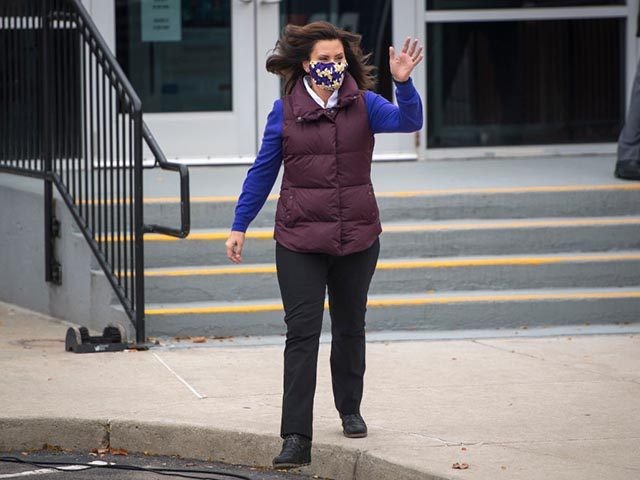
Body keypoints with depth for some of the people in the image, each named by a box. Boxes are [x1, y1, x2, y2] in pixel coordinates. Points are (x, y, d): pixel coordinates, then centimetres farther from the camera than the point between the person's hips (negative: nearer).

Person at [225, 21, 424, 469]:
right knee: (302, 333, -9)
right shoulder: (285, 110, -2)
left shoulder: (364, 104, -3)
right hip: (300, 239, -1)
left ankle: (350, 409, 38)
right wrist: (240, 226, 6)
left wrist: (403, 82, -37)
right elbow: (263, 171, 5)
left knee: (350, 327, 16)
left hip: (356, 237, 1)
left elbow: (408, 121, -20)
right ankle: (296, 439, -12)